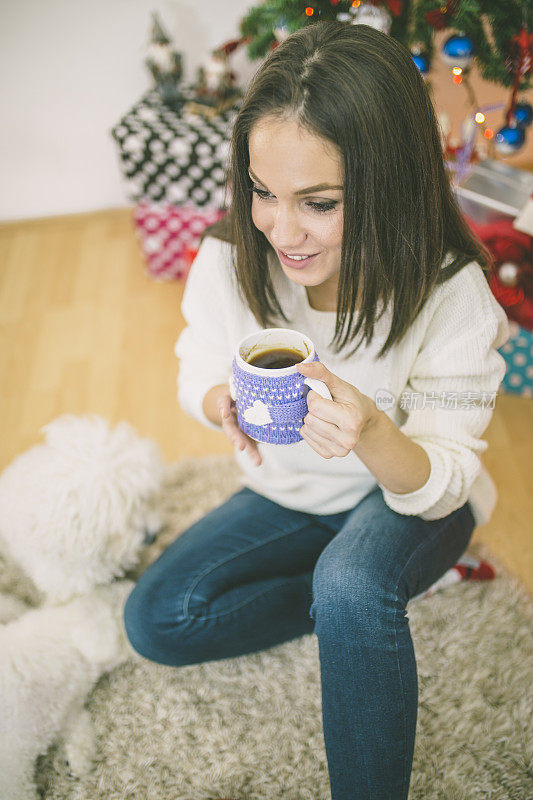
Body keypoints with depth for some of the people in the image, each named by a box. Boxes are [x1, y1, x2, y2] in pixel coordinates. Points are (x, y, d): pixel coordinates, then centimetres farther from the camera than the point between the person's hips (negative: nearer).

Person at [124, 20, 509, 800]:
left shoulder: (450, 291, -27)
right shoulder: (229, 258, -19)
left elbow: (445, 481, -22)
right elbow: (197, 374, -3)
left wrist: (376, 437, -46)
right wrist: (221, 401, -28)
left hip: (411, 502, -3)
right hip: (289, 494, 4)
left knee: (353, 581, -37)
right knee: (156, 619, -10)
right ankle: (376, 599, 2)